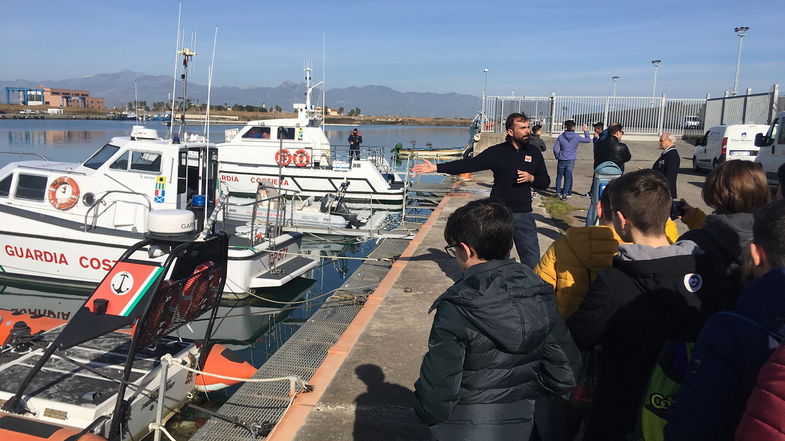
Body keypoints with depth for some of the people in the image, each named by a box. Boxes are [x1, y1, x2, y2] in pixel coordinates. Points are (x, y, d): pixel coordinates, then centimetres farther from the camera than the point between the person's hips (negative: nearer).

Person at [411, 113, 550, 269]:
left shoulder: (534, 152, 4)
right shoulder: (496, 152, -5)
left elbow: (545, 182, 10)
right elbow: (467, 165, -11)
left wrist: (531, 178, -13)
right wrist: (436, 167, -18)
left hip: (524, 215, 2)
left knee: (532, 257, 2)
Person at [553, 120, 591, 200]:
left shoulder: (561, 137, -5)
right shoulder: (576, 137, -3)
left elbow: (555, 148, -7)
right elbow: (588, 140, 10)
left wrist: (557, 156, 9)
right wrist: (586, 131, 23)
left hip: (562, 160, 0)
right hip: (571, 161, 0)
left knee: (559, 177, 12)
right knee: (568, 177, 6)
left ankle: (558, 192, 14)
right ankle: (565, 194, 3)